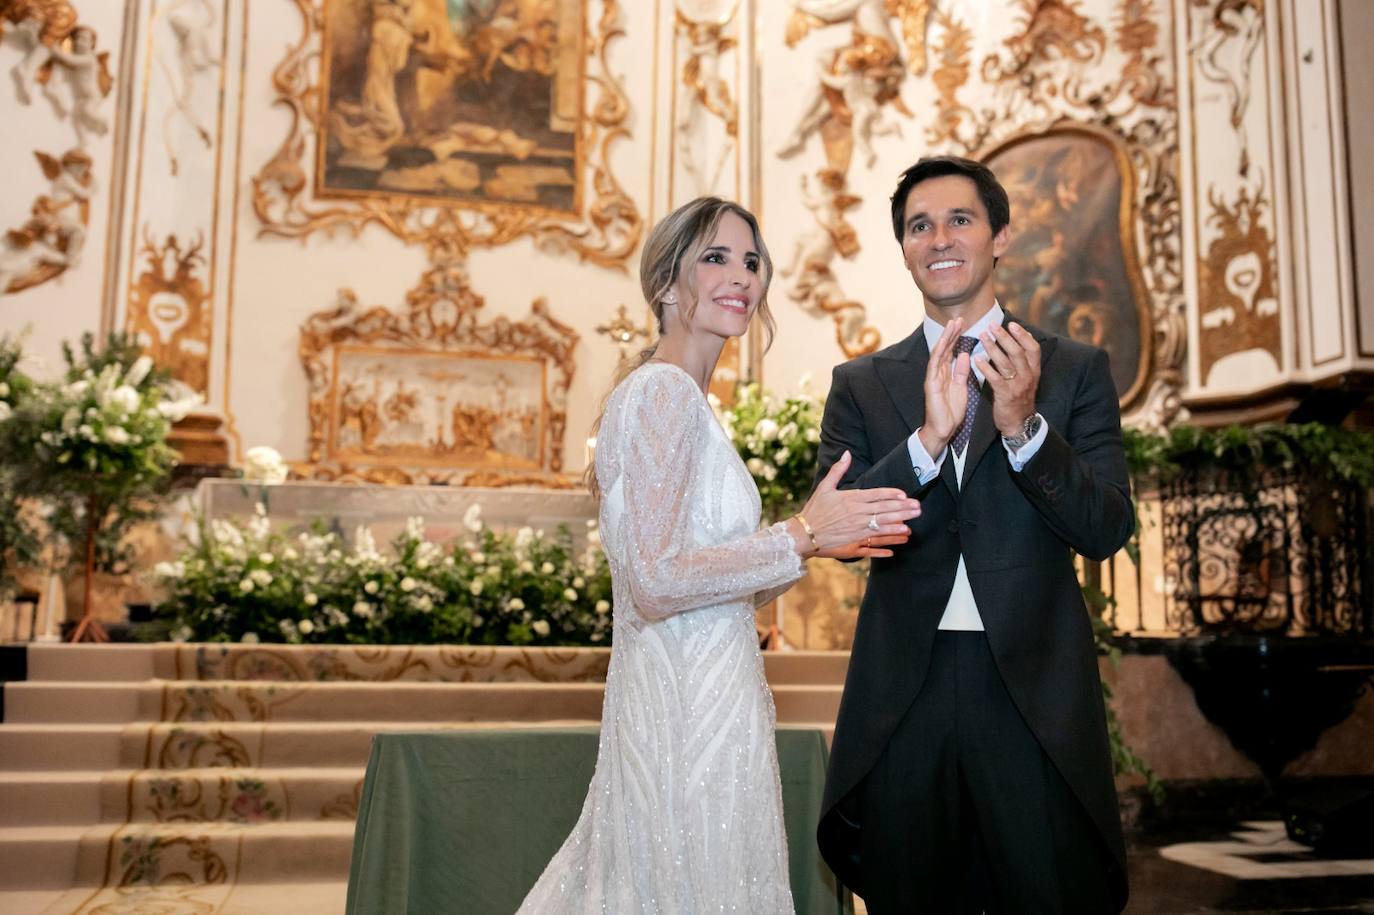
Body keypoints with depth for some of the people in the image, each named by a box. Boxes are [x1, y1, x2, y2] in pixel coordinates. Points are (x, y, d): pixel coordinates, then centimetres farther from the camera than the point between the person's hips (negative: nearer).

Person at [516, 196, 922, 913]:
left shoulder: (674, 393, 14)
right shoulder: (667, 390, -15)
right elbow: (655, 581, -22)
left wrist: (816, 541, 7)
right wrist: (802, 534, -19)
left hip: (688, 688, 9)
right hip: (691, 705, -9)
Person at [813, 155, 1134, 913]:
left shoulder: (1075, 369, 2)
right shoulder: (861, 384, 5)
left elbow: (1107, 531, -5)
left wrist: (1024, 425, -21)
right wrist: (928, 438, -21)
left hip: (1035, 691, -1)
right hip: (903, 694, 1)